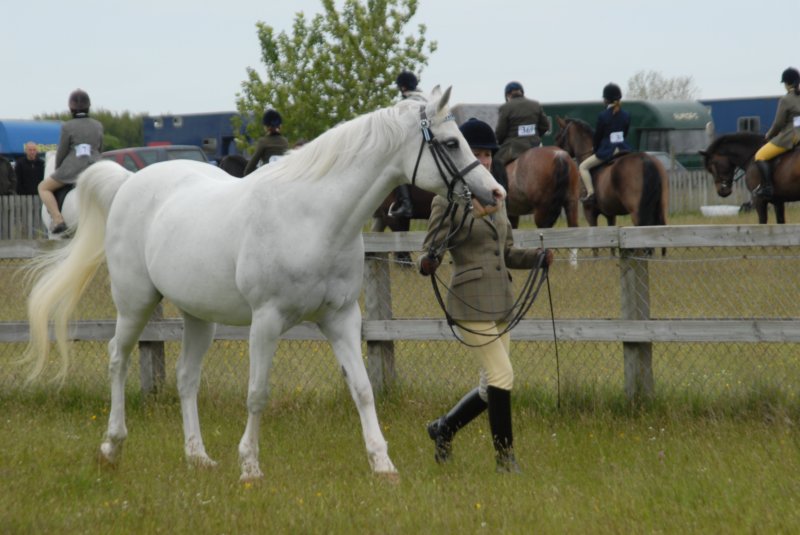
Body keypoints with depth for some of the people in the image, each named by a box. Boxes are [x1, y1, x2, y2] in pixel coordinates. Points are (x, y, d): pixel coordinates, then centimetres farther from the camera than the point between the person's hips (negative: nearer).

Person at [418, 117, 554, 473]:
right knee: (502, 376, -10)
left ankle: (444, 429, 30)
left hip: (501, 302, 7)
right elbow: (431, 252, -9)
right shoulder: (447, 201, -8)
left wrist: (538, 257, 2)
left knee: (492, 387, 10)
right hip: (471, 303, -7)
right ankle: (505, 456, 2)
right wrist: (427, 265, -32)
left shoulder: (495, 197, 13)